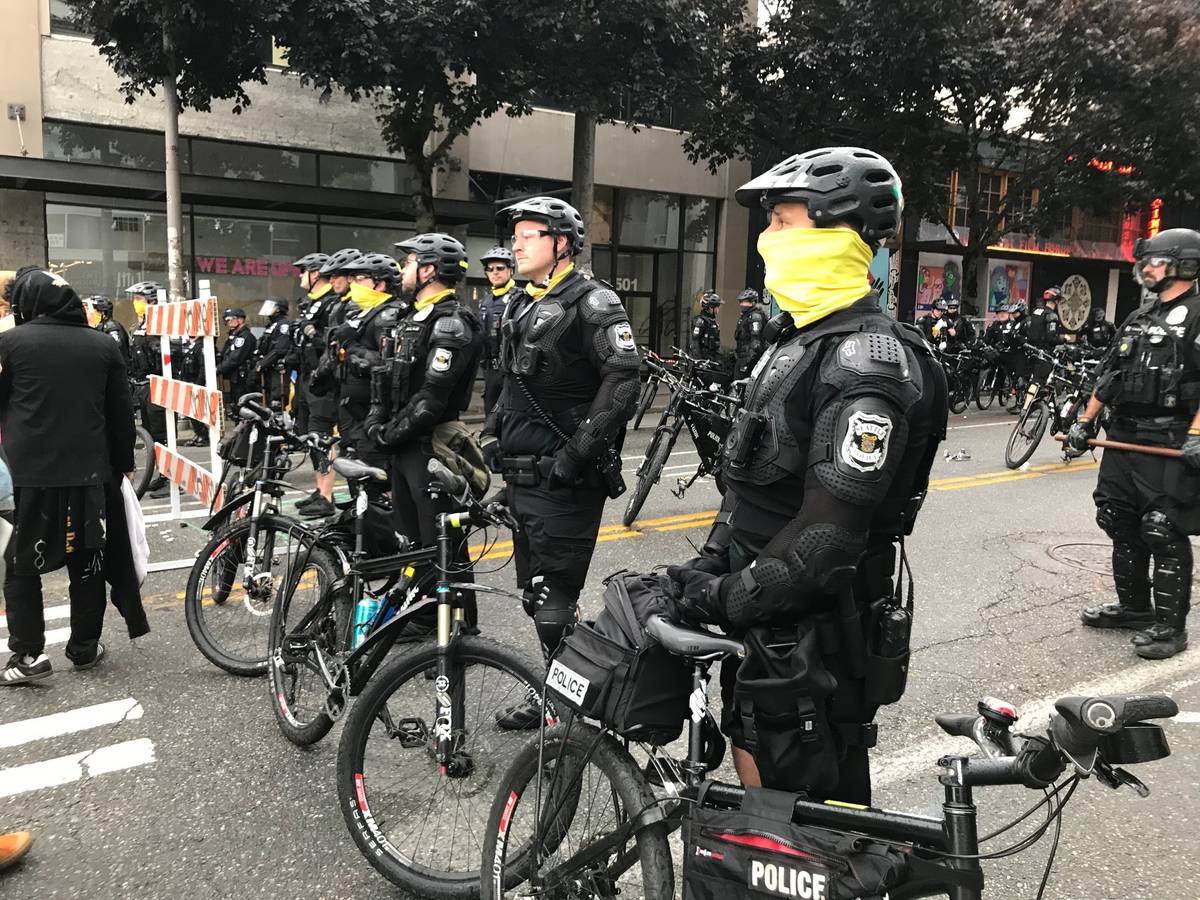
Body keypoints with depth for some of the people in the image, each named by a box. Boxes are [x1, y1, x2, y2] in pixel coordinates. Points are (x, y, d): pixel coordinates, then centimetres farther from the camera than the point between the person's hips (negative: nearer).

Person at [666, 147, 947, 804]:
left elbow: (831, 532, -27)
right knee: (756, 779, 22)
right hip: (761, 610, 9)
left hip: (810, 639, -9)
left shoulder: (870, 361, -22)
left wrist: (728, 601, -20)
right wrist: (710, 565, 5)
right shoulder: (798, 336, 10)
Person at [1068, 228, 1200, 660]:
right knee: (1122, 528, 14)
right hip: (1123, 439, 9)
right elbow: (1107, 375, 20)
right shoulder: (1139, 318, 18)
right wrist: (1085, 422, 17)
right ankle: (1133, 607, 27)